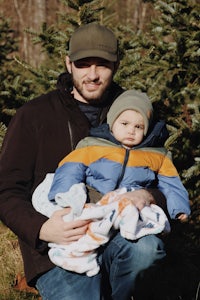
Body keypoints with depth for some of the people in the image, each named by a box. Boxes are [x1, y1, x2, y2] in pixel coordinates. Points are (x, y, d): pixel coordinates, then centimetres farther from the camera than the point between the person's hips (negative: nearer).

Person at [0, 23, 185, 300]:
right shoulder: (33, 116, 1)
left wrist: (148, 196, -14)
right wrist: (42, 229, -22)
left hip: (116, 233, 3)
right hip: (57, 248, -3)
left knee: (144, 247, -31)